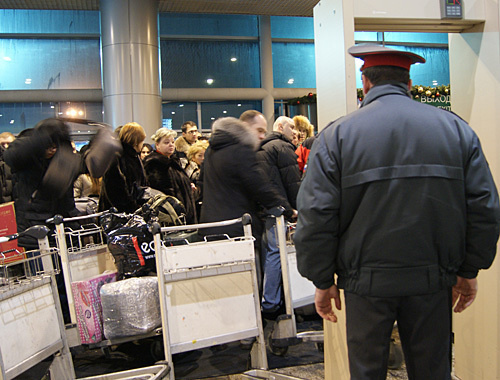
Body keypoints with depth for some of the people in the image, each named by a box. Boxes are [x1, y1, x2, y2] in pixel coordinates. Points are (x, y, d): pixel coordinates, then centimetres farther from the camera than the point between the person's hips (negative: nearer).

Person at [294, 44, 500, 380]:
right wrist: (469, 271, 11)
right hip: (434, 278, 3)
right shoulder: (456, 129, 3)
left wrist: (323, 280, 0)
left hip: (367, 280, -2)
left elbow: (315, 216, -10)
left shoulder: (336, 135, -6)